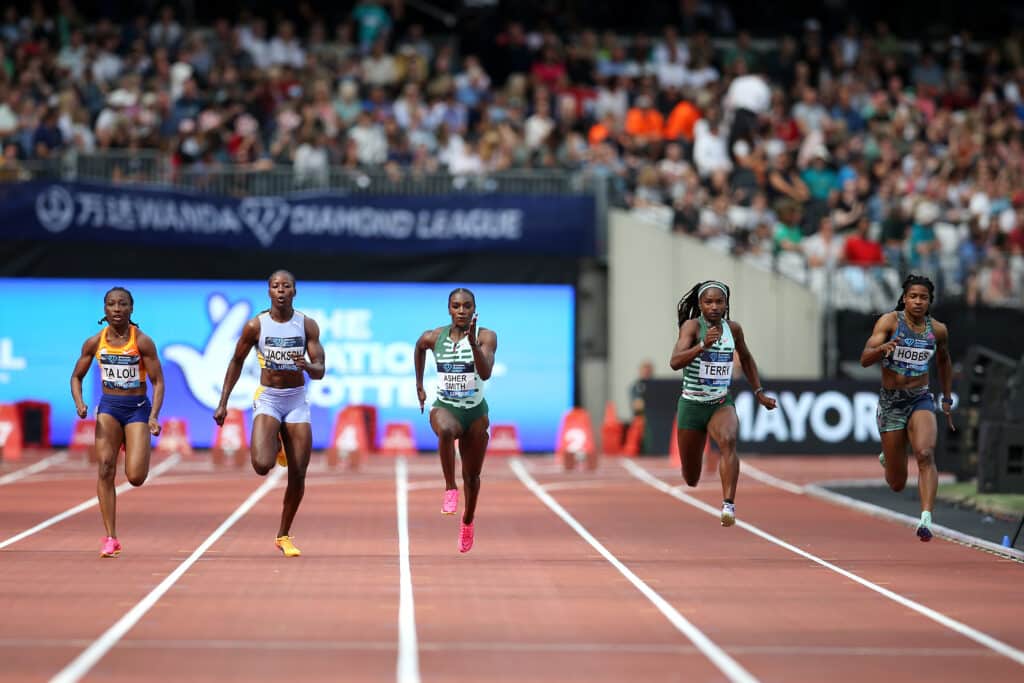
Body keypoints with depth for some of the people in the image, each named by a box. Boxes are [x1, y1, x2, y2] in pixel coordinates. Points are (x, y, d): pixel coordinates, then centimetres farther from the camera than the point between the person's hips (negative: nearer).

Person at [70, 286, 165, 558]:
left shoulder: (142, 342, -8)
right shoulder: (94, 342, -1)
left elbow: (158, 382, -7)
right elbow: (76, 376, 10)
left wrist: (154, 416, -19)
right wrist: (79, 403, -9)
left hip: (137, 407, -2)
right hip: (108, 406, 2)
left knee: (135, 477, -12)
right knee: (105, 469, -13)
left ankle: (134, 449, 29)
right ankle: (111, 539, -7)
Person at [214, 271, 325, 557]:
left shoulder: (307, 325, -3)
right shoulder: (255, 326, -6)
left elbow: (319, 372, -4)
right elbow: (237, 361, 7)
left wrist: (307, 365, -28)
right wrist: (223, 402, 4)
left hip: (297, 400, 2)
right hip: (267, 398, -2)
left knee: (298, 475, -1)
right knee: (262, 466, -23)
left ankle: (284, 536, 18)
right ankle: (264, 445, 16)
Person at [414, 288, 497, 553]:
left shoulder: (486, 337, -11)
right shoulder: (433, 337, -4)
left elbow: (486, 373, -25)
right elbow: (419, 348, 20)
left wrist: (473, 342, -37)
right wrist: (419, 385, 21)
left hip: (475, 411, 1)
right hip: (444, 407, 0)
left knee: (472, 476, 11)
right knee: (445, 430, -40)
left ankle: (468, 521, 38)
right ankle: (450, 489, -28)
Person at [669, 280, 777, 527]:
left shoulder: (733, 329, 1)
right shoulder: (692, 326, -12)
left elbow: (746, 358, 22)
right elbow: (675, 362, -27)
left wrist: (759, 392, 19)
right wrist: (703, 345, -40)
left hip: (722, 404, 2)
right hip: (692, 404, -2)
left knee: (728, 441, -33)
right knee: (691, 478, 9)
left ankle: (729, 505, -43)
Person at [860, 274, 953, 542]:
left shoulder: (938, 330, 1)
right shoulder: (890, 321, -8)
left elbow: (944, 361, 22)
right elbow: (864, 359, -16)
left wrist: (947, 400, 22)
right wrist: (882, 348, -37)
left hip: (921, 400, 1)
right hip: (891, 402, -1)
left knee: (925, 453, -29)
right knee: (897, 484, 6)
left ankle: (926, 518, -34)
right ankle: (888, 459, 44)